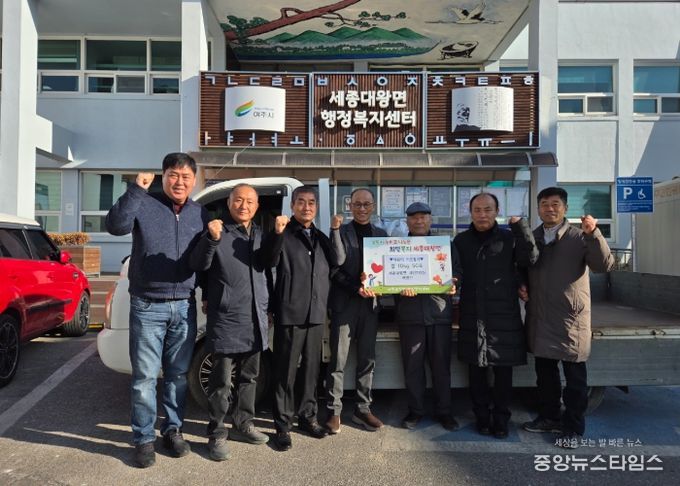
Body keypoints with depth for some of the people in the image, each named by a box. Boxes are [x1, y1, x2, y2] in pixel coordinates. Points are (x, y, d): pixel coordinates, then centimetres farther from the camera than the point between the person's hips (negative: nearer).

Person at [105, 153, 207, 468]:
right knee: (145, 376, 2)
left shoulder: (200, 214, 8)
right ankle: (144, 439, 17)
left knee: (178, 374, 12)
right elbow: (116, 226, -22)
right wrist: (136, 190, -26)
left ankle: (173, 430, 27)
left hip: (184, 306, 3)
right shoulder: (144, 205, -4)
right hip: (148, 306, -3)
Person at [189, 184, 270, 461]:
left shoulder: (259, 234, 12)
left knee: (249, 377, 17)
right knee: (221, 381, 2)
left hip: (256, 319, 6)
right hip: (226, 319, -6)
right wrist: (211, 239, -34)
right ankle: (217, 435, 15)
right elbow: (198, 265, -18)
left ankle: (243, 424, 31)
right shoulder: (217, 231, -6)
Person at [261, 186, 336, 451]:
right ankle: (283, 424, 13)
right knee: (285, 372, 3)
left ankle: (308, 416, 28)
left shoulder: (321, 238, 15)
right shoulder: (284, 234, -3)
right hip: (289, 313, -5)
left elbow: (332, 271, 20)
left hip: (316, 314, 5)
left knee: (312, 369, 14)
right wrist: (277, 233, -36)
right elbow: (270, 260, -21)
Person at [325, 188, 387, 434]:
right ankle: (334, 411, 9)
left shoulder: (381, 234, 12)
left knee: (367, 360, 9)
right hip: (344, 303, -4)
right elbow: (337, 263, -8)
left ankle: (363, 409, 20)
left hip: (370, 303, 4)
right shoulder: (340, 231, 2)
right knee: (338, 360, 0)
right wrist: (356, 288, -21)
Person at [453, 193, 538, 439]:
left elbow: (529, 258, -15)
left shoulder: (509, 238, 0)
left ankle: (501, 418, 22)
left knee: (503, 369, 6)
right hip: (472, 315, 2)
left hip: (504, 316, -2)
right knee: (476, 368, 10)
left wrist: (521, 227, -20)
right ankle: (482, 416, 25)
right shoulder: (461, 241, 7)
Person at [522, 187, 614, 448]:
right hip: (540, 319, 4)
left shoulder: (580, 237, -2)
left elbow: (604, 265, -14)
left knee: (574, 376, 4)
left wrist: (593, 233, -25)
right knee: (545, 372, 15)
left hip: (571, 318, -4)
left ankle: (573, 428, 16)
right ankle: (549, 417, 31)